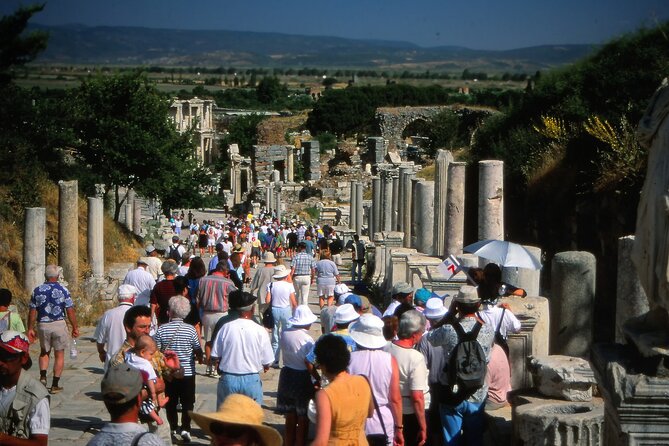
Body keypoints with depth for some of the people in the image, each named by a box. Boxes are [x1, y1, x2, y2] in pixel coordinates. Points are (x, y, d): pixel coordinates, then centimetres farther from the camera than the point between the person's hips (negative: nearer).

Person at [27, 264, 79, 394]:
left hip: (43, 325, 2)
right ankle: (55, 385, 7)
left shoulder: (37, 291, -1)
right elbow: (70, 311, -6)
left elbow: (32, 312, 1)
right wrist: (75, 327, 3)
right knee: (59, 355, 8)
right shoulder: (63, 290, -7)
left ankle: (43, 376, 4)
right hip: (59, 325, -2)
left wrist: (30, 329, 9)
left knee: (44, 352, 23)